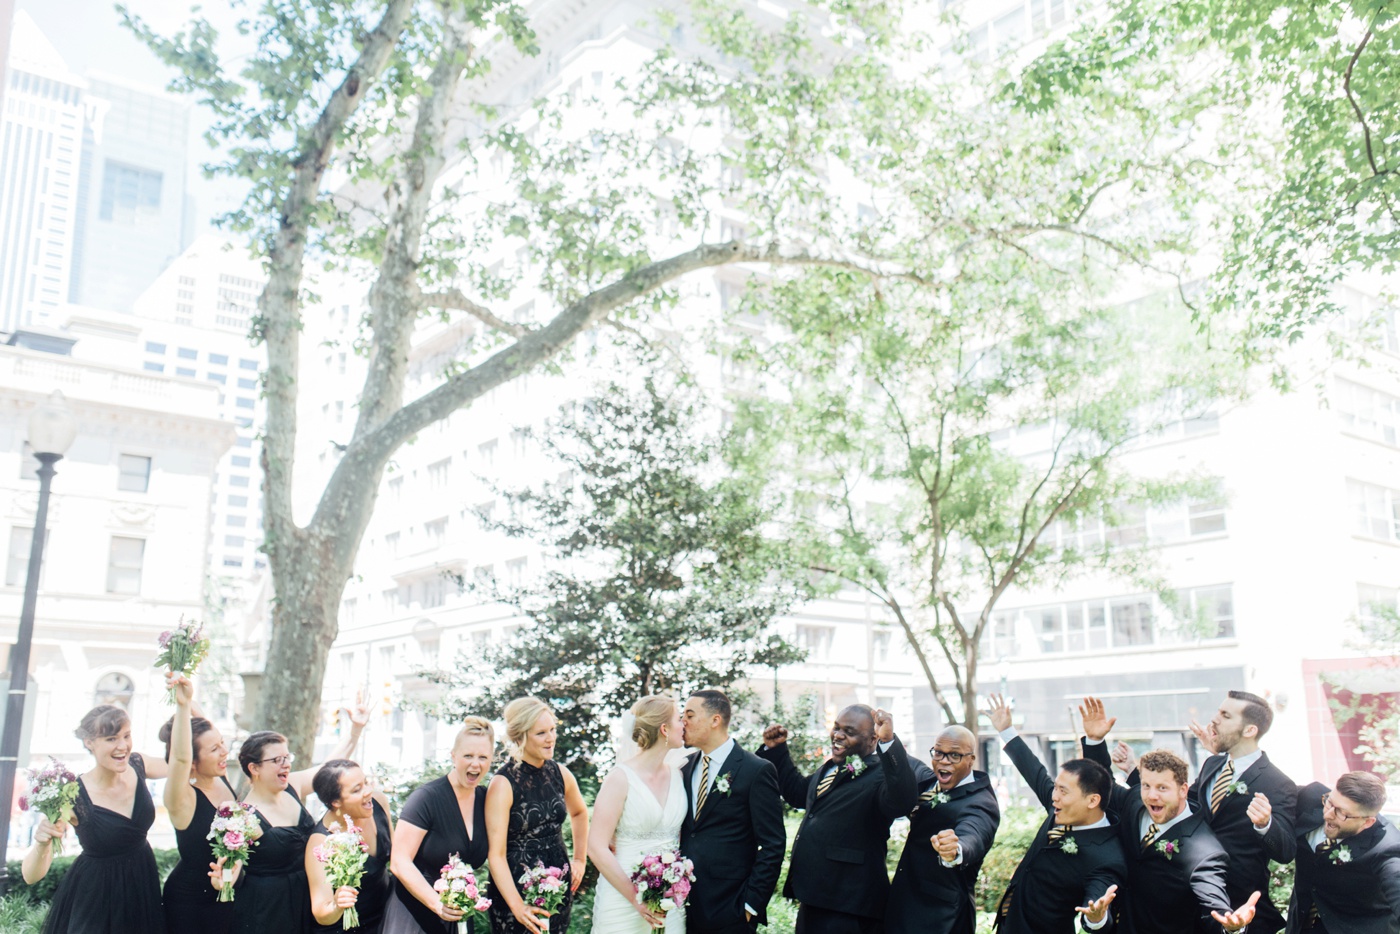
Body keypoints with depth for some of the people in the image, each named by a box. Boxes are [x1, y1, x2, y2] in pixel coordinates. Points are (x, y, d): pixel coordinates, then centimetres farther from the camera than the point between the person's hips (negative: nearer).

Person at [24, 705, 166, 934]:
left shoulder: (138, 764, -12)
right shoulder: (73, 797, -24)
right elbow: (31, 876, -22)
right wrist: (41, 843, -45)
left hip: (143, 886, 5)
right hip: (94, 899, -4)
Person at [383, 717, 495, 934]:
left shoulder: (487, 800, 2)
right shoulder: (426, 797, -15)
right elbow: (400, 862, -20)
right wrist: (437, 903, -29)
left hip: (459, 917, 5)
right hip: (414, 916, -5)